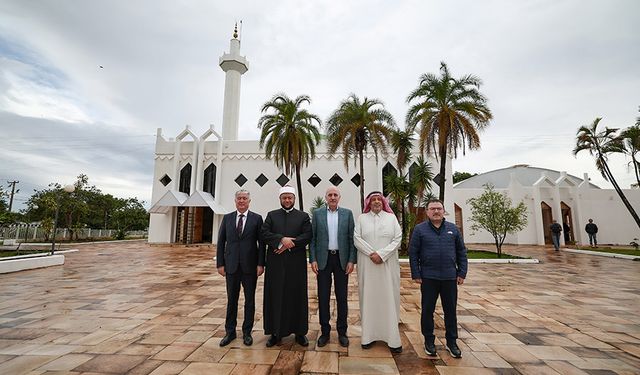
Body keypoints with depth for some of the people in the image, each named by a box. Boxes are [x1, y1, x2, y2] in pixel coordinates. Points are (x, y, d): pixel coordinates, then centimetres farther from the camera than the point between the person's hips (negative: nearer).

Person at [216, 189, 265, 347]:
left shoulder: (257, 218, -1)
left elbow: (261, 243, -3)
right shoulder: (227, 218, 6)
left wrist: (261, 264, -8)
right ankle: (230, 332, 28)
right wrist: (220, 263, 0)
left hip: (250, 266, -1)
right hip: (231, 266, 2)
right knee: (231, 300, 12)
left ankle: (247, 332, 25)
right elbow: (221, 242, 5)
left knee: (249, 300, 10)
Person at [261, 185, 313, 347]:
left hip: (296, 263, -1)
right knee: (275, 297, 7)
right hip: (276, 264, 1)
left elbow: (307, 236, -5)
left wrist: (288, 244, -13)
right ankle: (276, 332, 22)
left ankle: (299, 332, 21)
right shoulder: (271, 215, 9)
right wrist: (282, 239, -16)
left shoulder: (303, 216, 6)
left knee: (297, 297, 7)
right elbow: (264, 234, -3)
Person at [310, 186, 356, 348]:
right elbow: (312, 238, 2)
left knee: (341, 297, 9)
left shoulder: (347, 213, 2)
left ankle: (342, 331, 25)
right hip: (323, 259, 0)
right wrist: (312, 259, -5)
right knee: (323, 297, 7)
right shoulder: (317, 213, 3)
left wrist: (351, 260, -5)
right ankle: (324, 331, 23)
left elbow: (351, 238, 1)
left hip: (342, 259, 0)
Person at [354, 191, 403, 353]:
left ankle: (392, 337, 12)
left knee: (389, 298, 3)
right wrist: (372, 253, -13)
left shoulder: (391, 217, 6)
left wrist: (381, 254, -12)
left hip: (388, 264, 0)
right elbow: (357, 239, -2)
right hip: (367, 264, 0)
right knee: (368, 297, 4)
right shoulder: (362, 218, 6)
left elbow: (397, 239, -2)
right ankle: (368, 335, 13)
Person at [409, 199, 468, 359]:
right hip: (428, 278, -2)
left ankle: (452, 342, 29)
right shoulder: (420, 229, -3)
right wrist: (416, 274, -6)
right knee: (427, 310, 8)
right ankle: (429, 341, 25)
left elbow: (461, 252, 9)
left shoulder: (453, 229, 5)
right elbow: (413, 253, -4)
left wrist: (462, 273, 4)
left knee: (450, 311, 12)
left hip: (450, 277, 2)